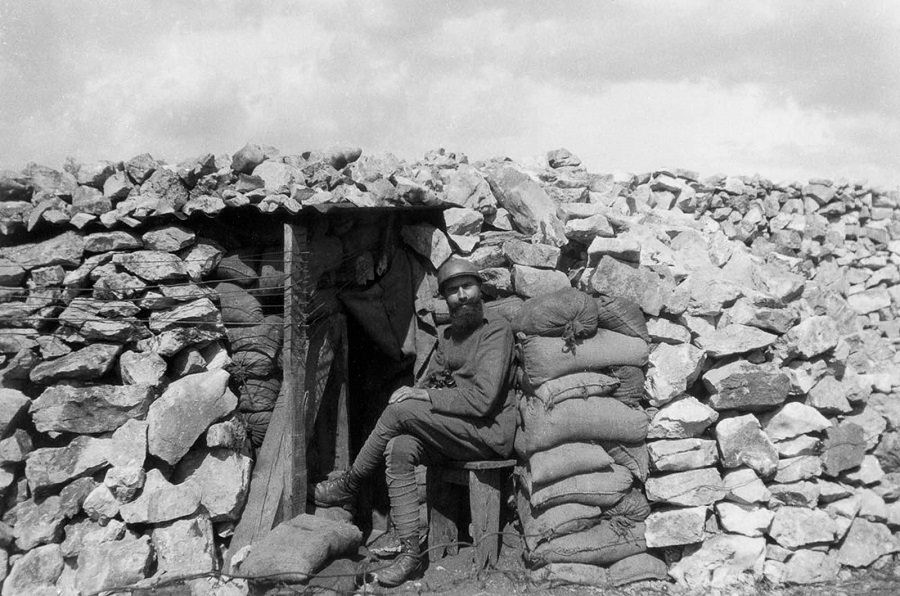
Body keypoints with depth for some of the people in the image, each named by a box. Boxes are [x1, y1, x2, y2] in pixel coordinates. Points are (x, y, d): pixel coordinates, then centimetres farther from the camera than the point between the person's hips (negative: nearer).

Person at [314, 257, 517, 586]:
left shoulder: (496, 328, -9)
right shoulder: (448, 335, 19)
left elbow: (482, 399, -19)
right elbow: (429, 380, 17)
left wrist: (421, 396, -16)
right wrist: (413, 391, -8)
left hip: (488, 433, -7)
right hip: (453, 433, 7)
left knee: (400, 410, -22)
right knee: (399, 449, -21)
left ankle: (349, 484, -1)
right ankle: (410, 550, -20)